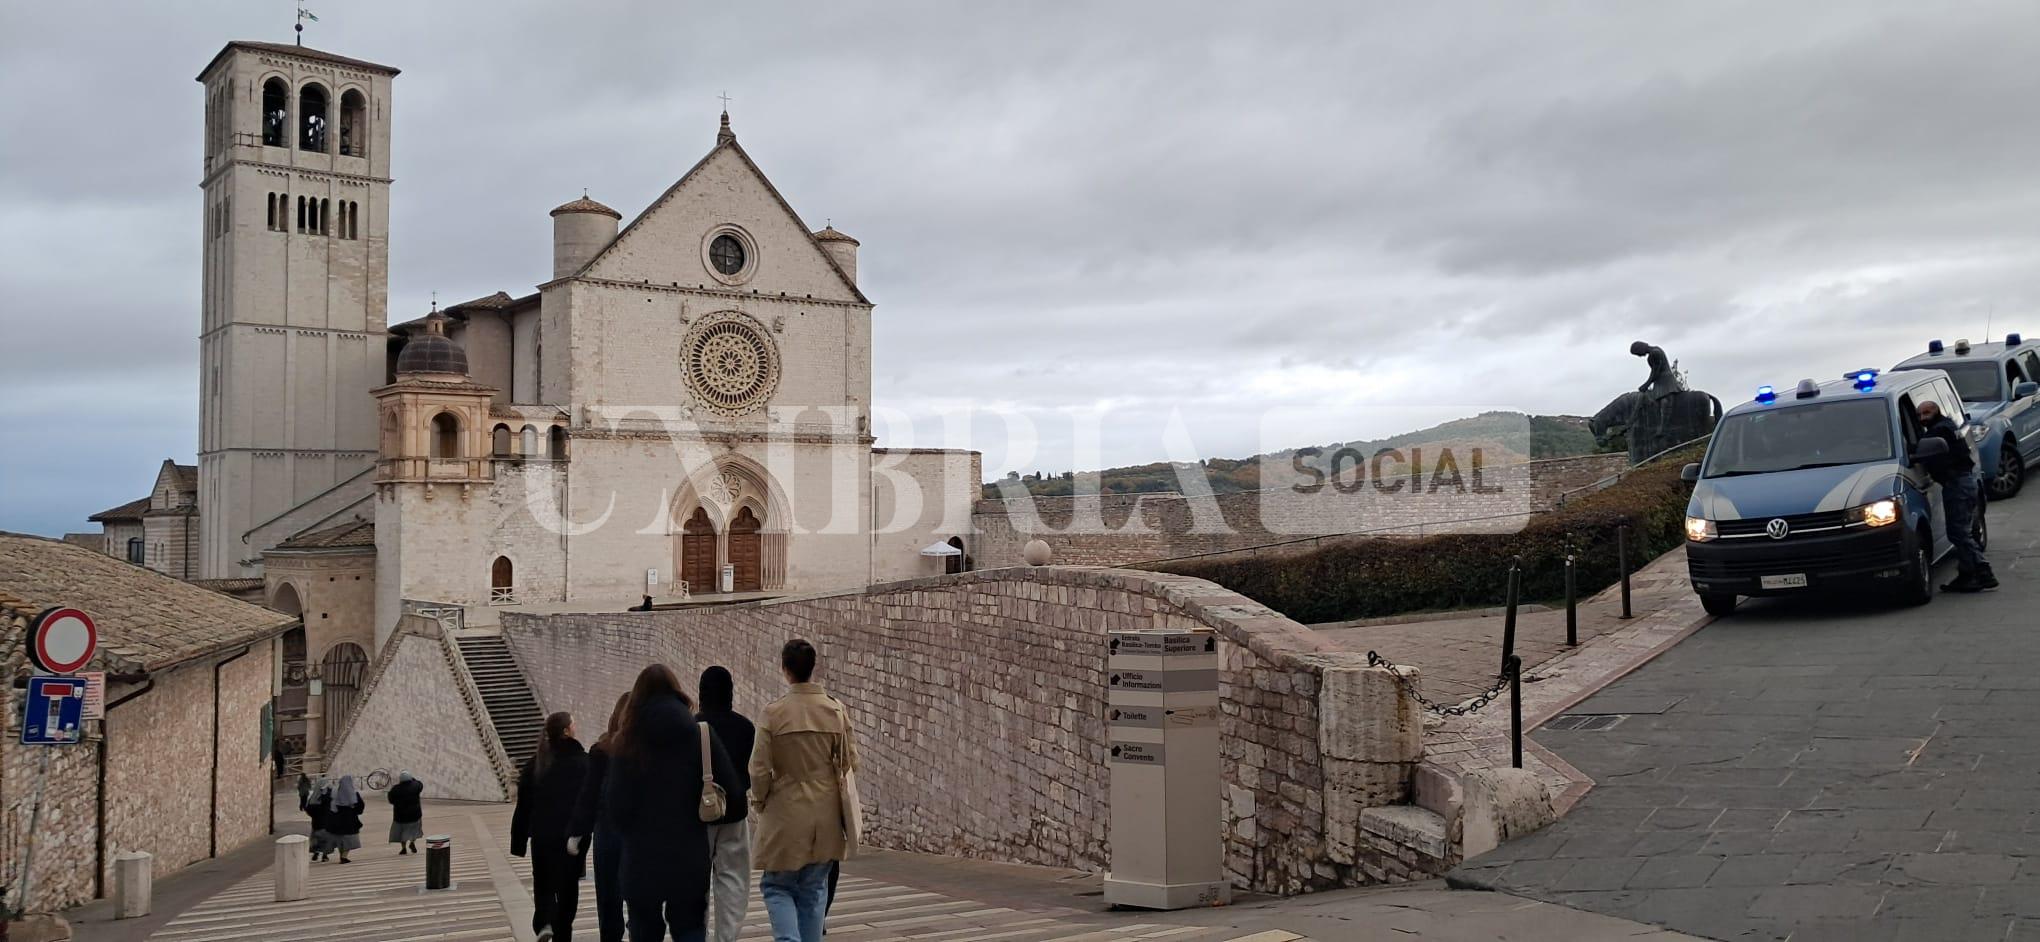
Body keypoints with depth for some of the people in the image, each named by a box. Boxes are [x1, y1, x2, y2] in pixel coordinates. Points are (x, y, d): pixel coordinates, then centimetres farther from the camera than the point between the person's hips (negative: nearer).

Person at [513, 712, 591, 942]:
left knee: (544, 882, 15)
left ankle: (544, 923, -7)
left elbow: (524, 805, 4)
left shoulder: (534, 763, 3)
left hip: (542, 835, 2)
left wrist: (519, 841, 8)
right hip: (572, 835, -2)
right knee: (567, 886, 8)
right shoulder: (584, 762, -6)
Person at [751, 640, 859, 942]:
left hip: (784, 816, -3)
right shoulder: (836, 710, -5)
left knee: (777, 886, 11)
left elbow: (759, 769, -10)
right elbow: (850, 762, 1)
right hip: (826, 815, 3)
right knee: (814, 889, 16)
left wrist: (759, 803, 8)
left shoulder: (774, 713, -13)